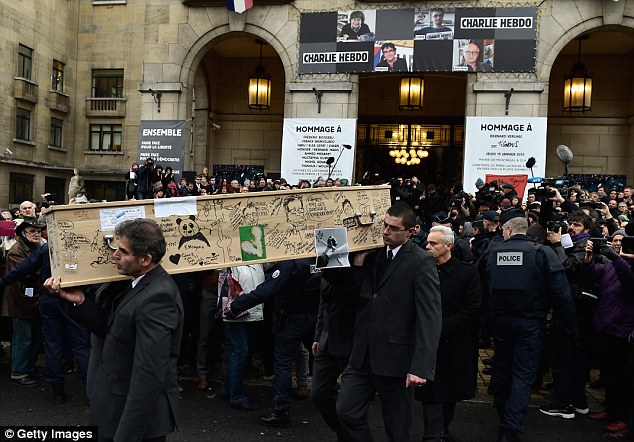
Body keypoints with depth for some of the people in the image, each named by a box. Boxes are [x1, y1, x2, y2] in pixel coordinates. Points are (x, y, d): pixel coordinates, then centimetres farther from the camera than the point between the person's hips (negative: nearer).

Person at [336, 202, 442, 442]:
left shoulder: (421, 262, -12)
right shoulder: (374, 254, 8)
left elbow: (430, 318, -18)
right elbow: (358, 296, 6)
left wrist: (421, 367, -24)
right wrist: (359, 262, -6)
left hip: (395, 358, -6)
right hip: (363, 354, 6)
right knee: (346, 412, 11)